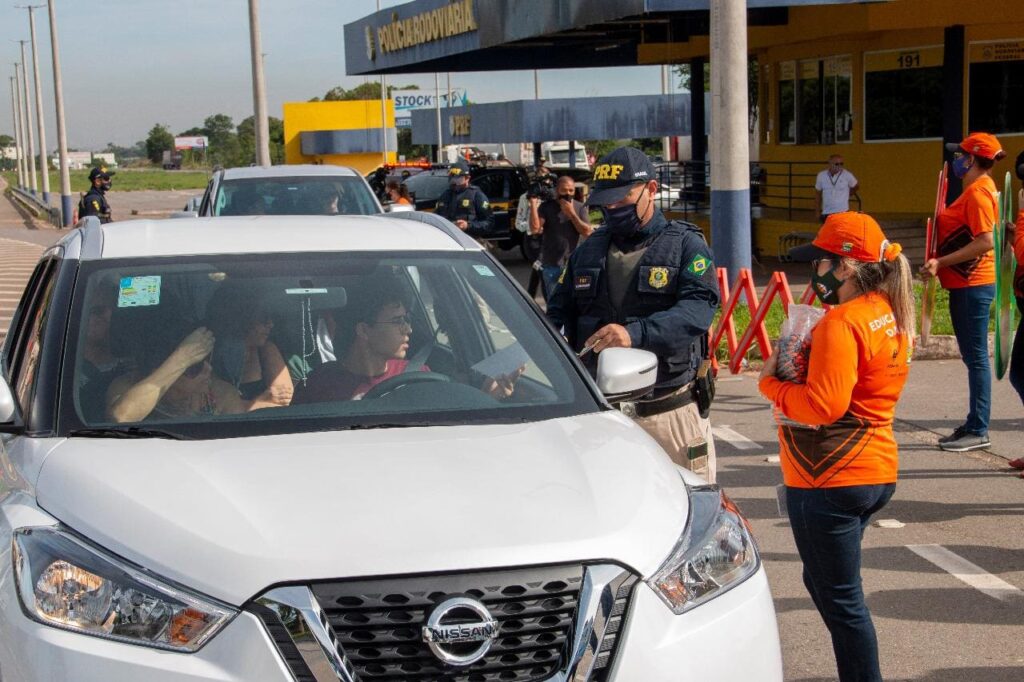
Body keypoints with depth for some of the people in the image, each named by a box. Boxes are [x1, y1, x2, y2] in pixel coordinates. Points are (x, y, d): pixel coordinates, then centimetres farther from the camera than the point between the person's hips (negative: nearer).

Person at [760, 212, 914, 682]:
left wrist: (770, 382, -12)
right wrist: (798, 365, 4)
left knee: (839, 598, -1)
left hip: (832, 480, -10)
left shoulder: (841, 323, -20)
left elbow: (823, 405, -26)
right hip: (877, 471, 10)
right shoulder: (890, 314, 9)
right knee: (824, 581, 23)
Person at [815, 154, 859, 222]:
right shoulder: (821, 176, -1)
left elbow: (856, 186, 13)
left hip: (842, 212, -3)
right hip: (826, 213, 3)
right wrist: (817, 212, 10)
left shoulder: (847, 175, -7)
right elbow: (817, 194, 10)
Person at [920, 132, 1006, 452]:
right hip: (965, 284, 10)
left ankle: (978, 431, -2)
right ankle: (973, 425, 21)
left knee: (976, 357, -6)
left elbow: (985, 241, -24)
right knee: (972, 356, 14)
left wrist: (941, 262, -25)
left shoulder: (978, 192, -16)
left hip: (973, 285, -10)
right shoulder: (978, 188, 15)